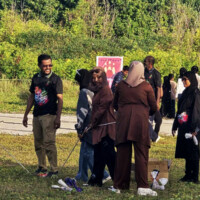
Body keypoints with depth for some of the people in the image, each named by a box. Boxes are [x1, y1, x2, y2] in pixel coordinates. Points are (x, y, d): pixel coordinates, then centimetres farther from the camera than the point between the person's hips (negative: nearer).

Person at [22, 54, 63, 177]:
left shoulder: (55, 79, -4)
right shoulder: (36, 78, 12)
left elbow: (60, 99, -8)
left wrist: (58, 117, -17)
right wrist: (26, 114, 20)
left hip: (49, 115, -6)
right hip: (37, 115, 6)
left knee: (49, 142, -10)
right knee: (38, 143, 10)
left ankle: (54, 170, -7)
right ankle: (42, 167, 20)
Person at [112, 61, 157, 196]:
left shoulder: (121, 85, 7)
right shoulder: (146, 86, 1)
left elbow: (115, 105, 17)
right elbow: (154, 108, 5)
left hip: (123, 119, 2)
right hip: (140, 120, -2)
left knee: (123, 153, 7)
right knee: (141, 154, -3)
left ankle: (120, 185, 11)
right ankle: (142, 187, -10)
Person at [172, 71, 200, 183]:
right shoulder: (185, 93, 15)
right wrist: (175, 126, 18)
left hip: (190, 127, -8)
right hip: (183, 127, 8)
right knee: (185, 151, 10)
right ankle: (188, 174, 15)